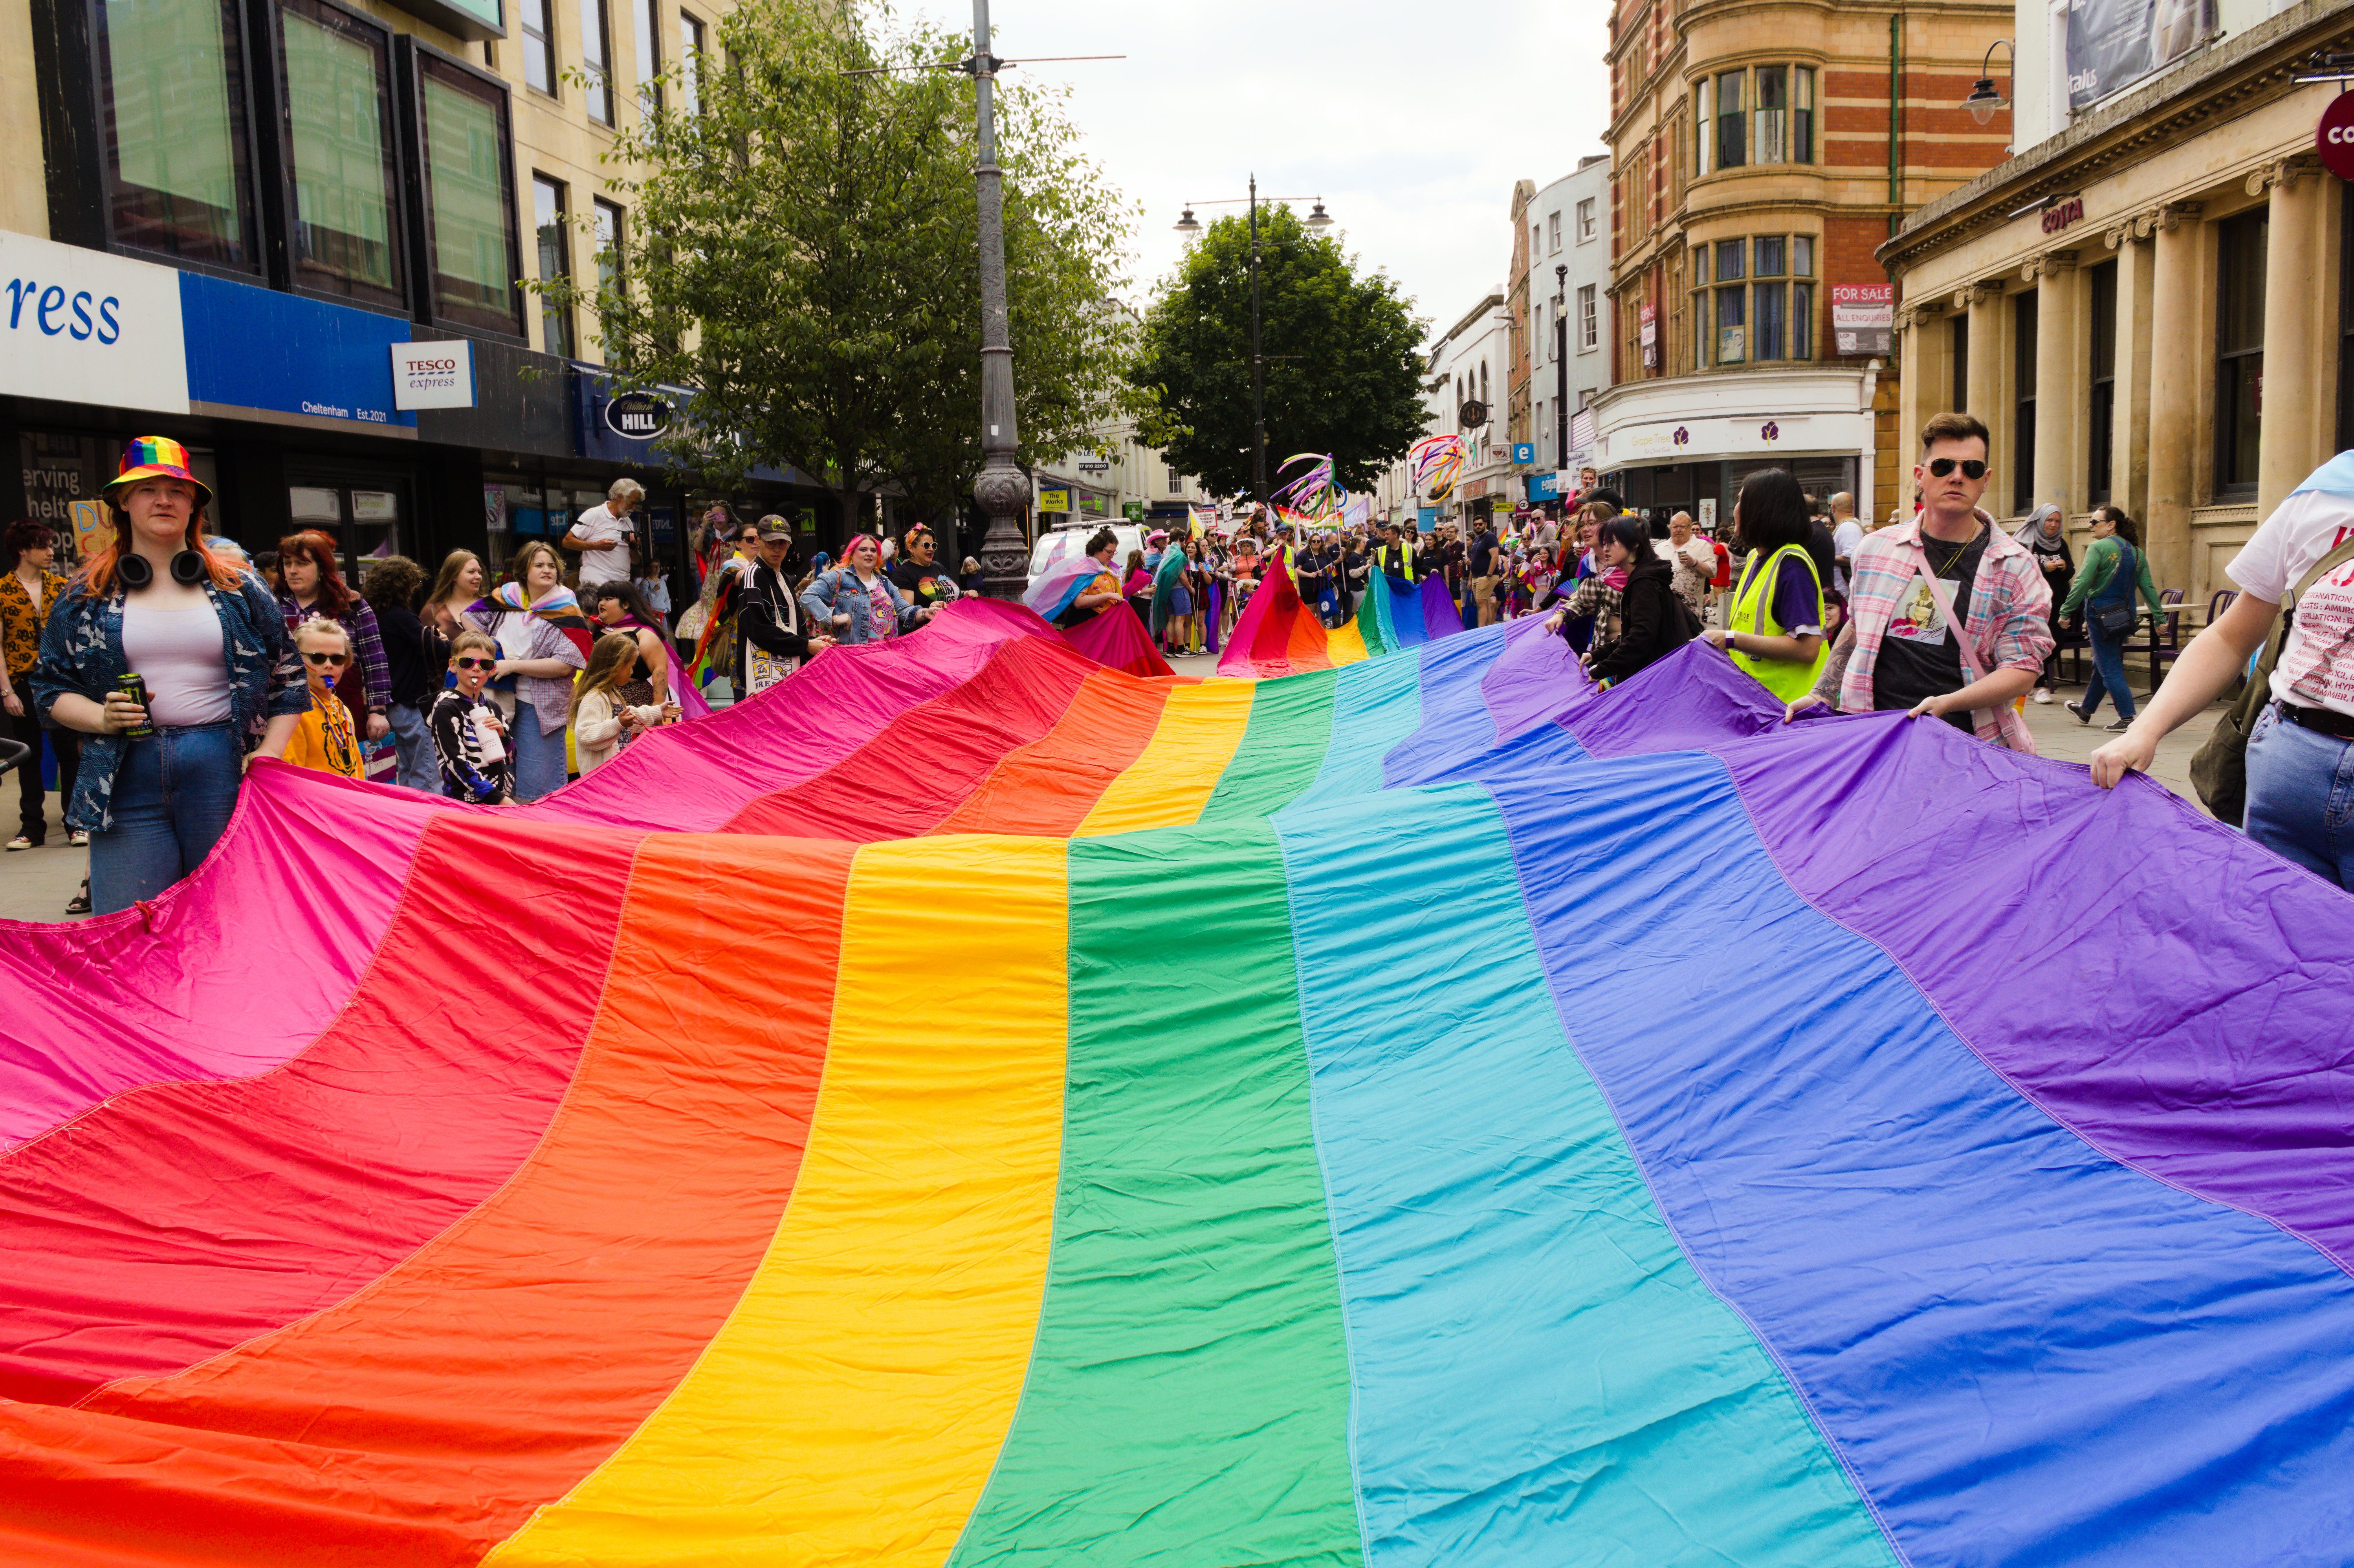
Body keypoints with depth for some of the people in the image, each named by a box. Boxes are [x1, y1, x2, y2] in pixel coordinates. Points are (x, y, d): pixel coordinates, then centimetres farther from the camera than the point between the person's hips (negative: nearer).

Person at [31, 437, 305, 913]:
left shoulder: (238, 587, 9)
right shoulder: (87, 593, 10)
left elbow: (289, 680, 12)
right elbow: (49, 685, 12)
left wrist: (268, 757, 0)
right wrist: (102, 717, -8)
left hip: (223, 772, 0)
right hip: (128, 778, 0)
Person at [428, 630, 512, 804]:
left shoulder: (493, 708, 13)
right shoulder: (446, 709, -7)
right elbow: (456, 762, -14)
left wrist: (502, 735, -3)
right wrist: (498, 799, -19)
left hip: (504, 799, 6)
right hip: (466, 801, -6)